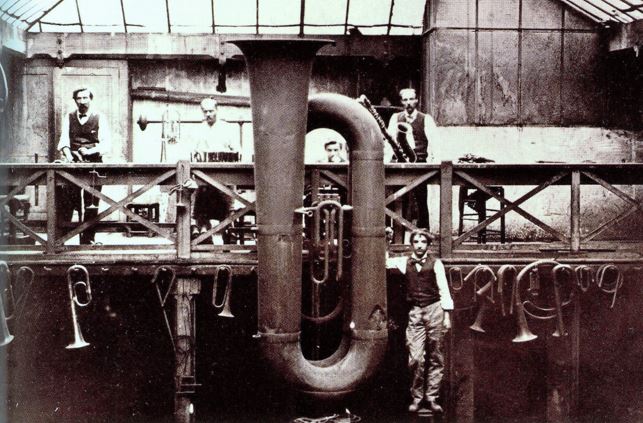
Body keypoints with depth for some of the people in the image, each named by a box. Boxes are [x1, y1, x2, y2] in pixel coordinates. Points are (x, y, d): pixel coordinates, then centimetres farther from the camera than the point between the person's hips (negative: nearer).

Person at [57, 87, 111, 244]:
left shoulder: (100, 118, 5)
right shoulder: (68, 118, 12)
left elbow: (106, 144, -2)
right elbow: (64, 140, 1)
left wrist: (90, 151, -18)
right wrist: (67, 154, -20)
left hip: (94, 163, -1)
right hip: (73, 164, 1)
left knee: (91, 205, -1)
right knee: (67, 202, -7)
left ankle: (88, 239, 4)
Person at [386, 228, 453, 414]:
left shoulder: (435, 263, 2)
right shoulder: (404, 262, 10)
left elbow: (444, 290, 0)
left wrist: (447, 315, -5)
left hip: (434, 310, -1)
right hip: (415, 313, 1)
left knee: (435, 358, 4)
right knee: (415, 358, -6)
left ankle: (432, 398, 11)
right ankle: (416, 397, 7)